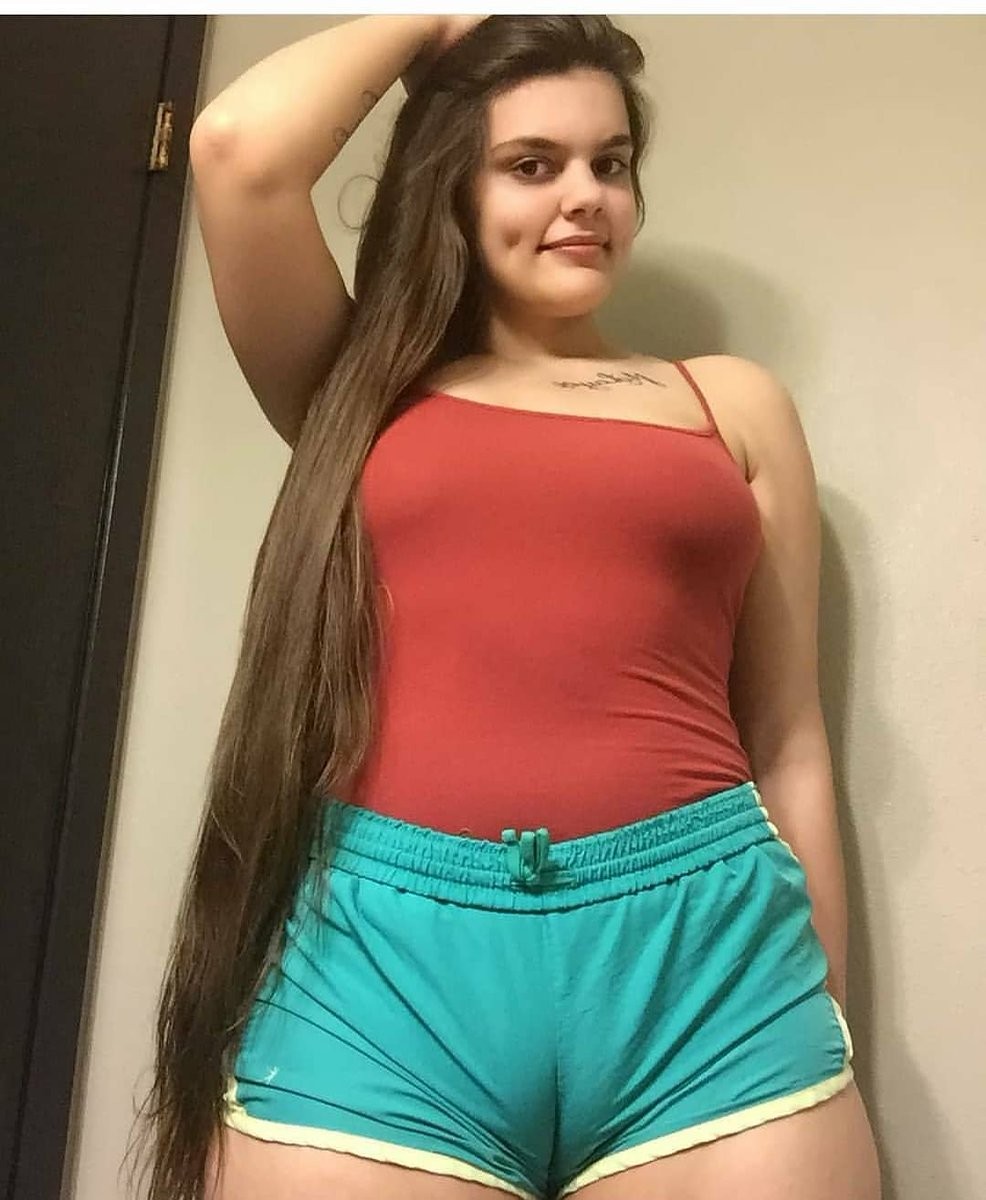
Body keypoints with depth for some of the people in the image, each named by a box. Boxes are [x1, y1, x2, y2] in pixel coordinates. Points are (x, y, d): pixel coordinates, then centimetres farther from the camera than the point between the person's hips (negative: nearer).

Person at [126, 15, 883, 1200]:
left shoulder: (735, 402, 15)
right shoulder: (364, 386, 14)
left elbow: (789, 745, 12)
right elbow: (238, 149, -2)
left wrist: (827, 1046, 13)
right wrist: (431, 24, 15)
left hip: (702, 946, 1)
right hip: (383, 951, 0)